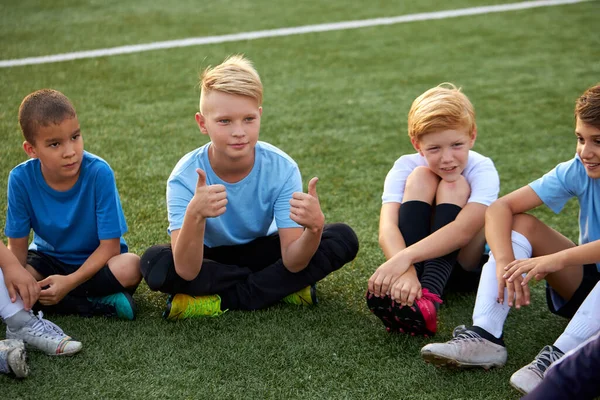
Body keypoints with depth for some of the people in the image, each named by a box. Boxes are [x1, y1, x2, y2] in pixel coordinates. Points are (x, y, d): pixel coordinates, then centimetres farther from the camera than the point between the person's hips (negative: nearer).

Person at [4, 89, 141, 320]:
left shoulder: (98, 173, -25)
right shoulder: (21, 179, -18)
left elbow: (109, 245, -21)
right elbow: (17, 245, -11)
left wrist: (70, 282, -31)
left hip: (95, 260, -2)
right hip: (48, 259, 2)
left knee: (130, 267, -33)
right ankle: (97, 304, -21)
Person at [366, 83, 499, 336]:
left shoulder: (482, 170, -20)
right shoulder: (406, 167, -15)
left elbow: (462, 230, -39)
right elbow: (387, 229, -32)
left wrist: (404, 258, -52)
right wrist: (405, 271, -53)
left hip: (465, 266, -1)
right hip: (413, 260, 1)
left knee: (454, 186, -27)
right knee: (420, 178, -23)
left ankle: (429, 295, -45)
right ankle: (403, 288, -41)